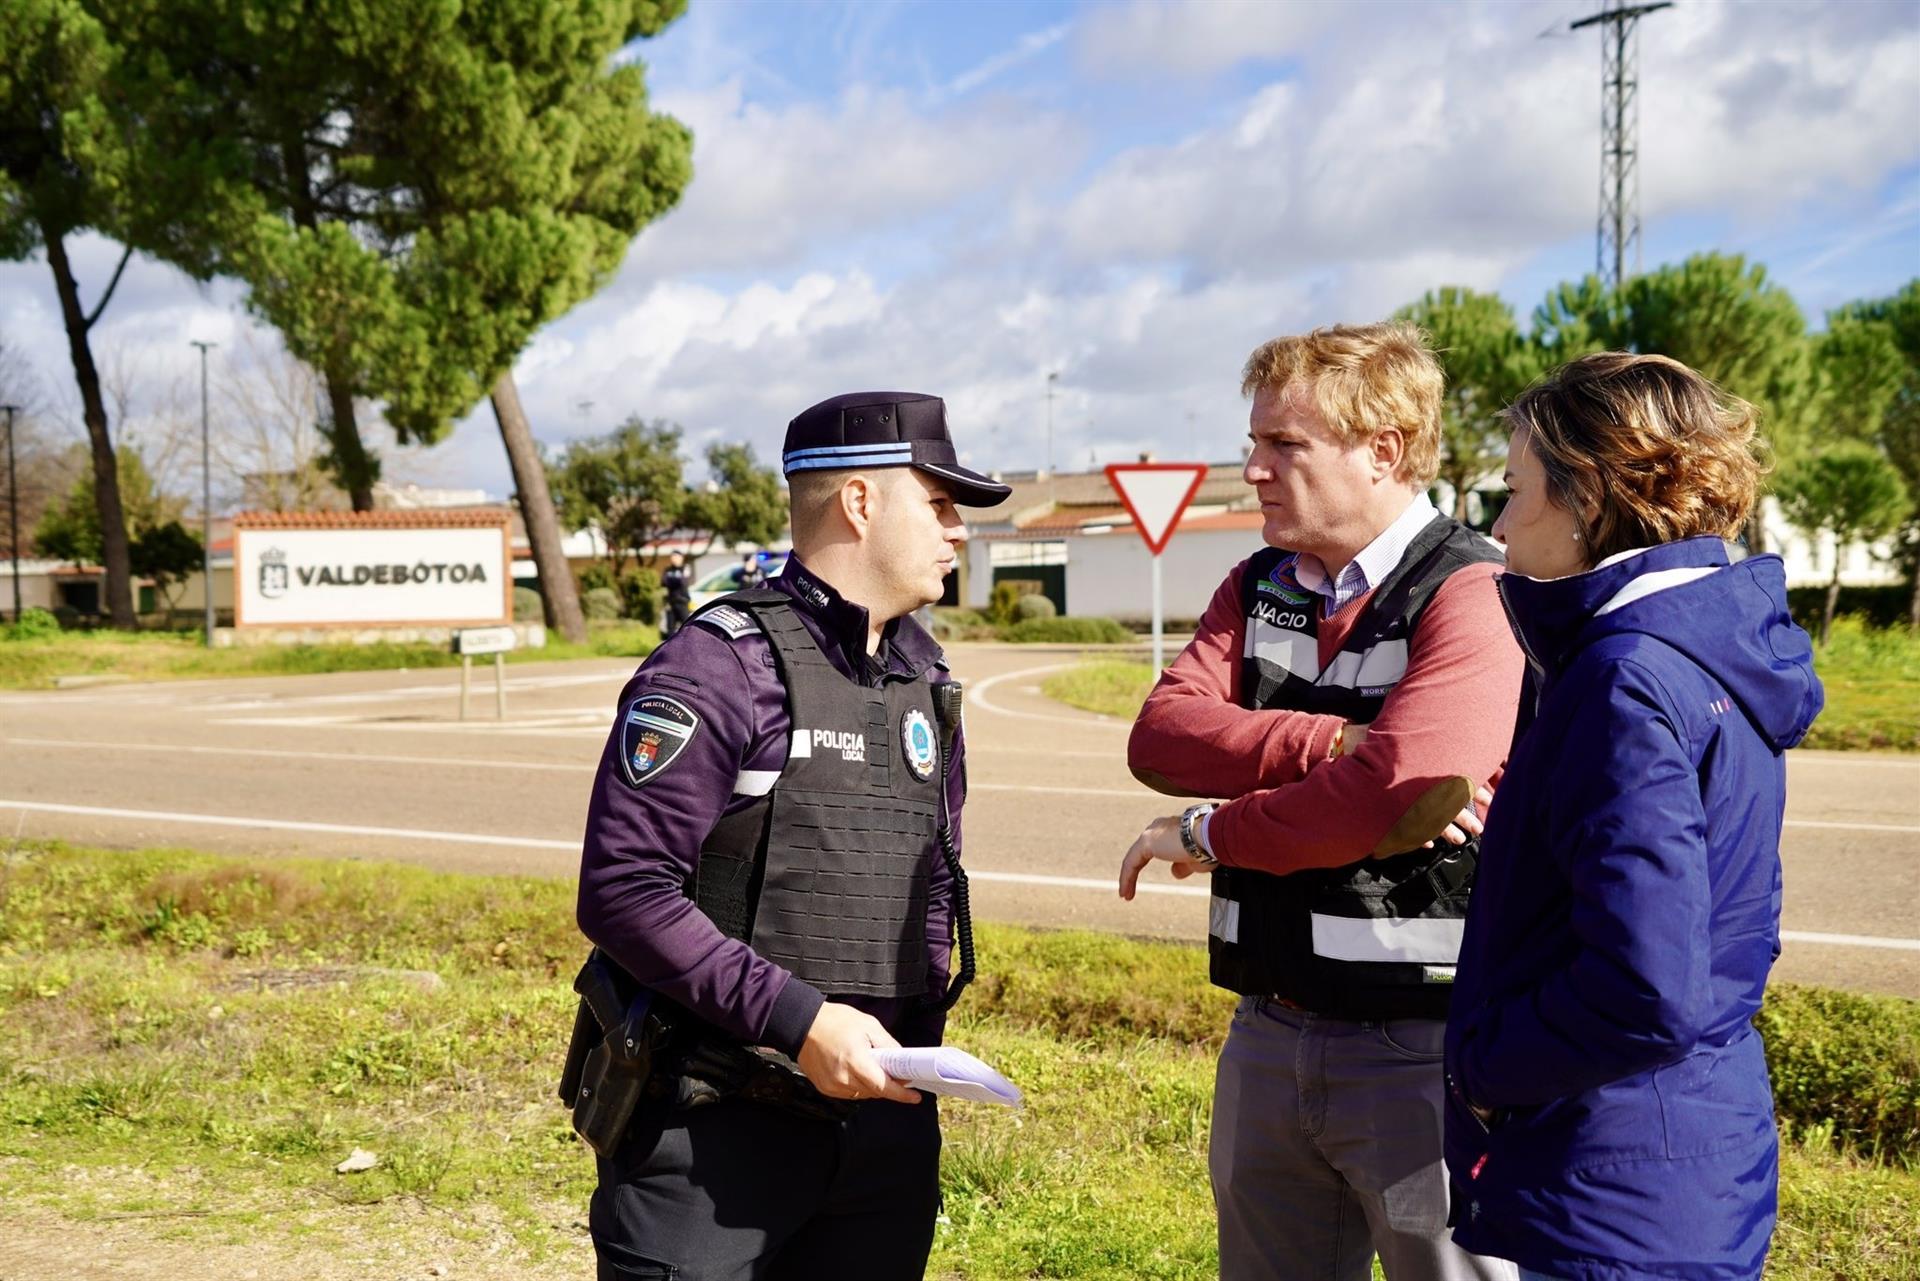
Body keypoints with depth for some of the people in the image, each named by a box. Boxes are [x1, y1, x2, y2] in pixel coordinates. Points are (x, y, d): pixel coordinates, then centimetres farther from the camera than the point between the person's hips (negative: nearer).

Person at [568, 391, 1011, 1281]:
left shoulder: (926, 680, 12)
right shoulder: (721, 665, -13)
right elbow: (622, 891, -18)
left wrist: (916, 1053, 13)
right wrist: (795, 1019, -21)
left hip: (883, 1128, 7)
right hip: (714, 1127, -7)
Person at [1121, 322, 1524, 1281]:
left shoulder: (1472, 596, -13)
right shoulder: (1257, 589, 9)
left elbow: (1390, 797, -26)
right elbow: (1159, 737, -6)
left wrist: (1206, 835, -12)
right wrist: (1331, 742, -19)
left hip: (1419, 1046, -6)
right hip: (1267, 1036, 7)